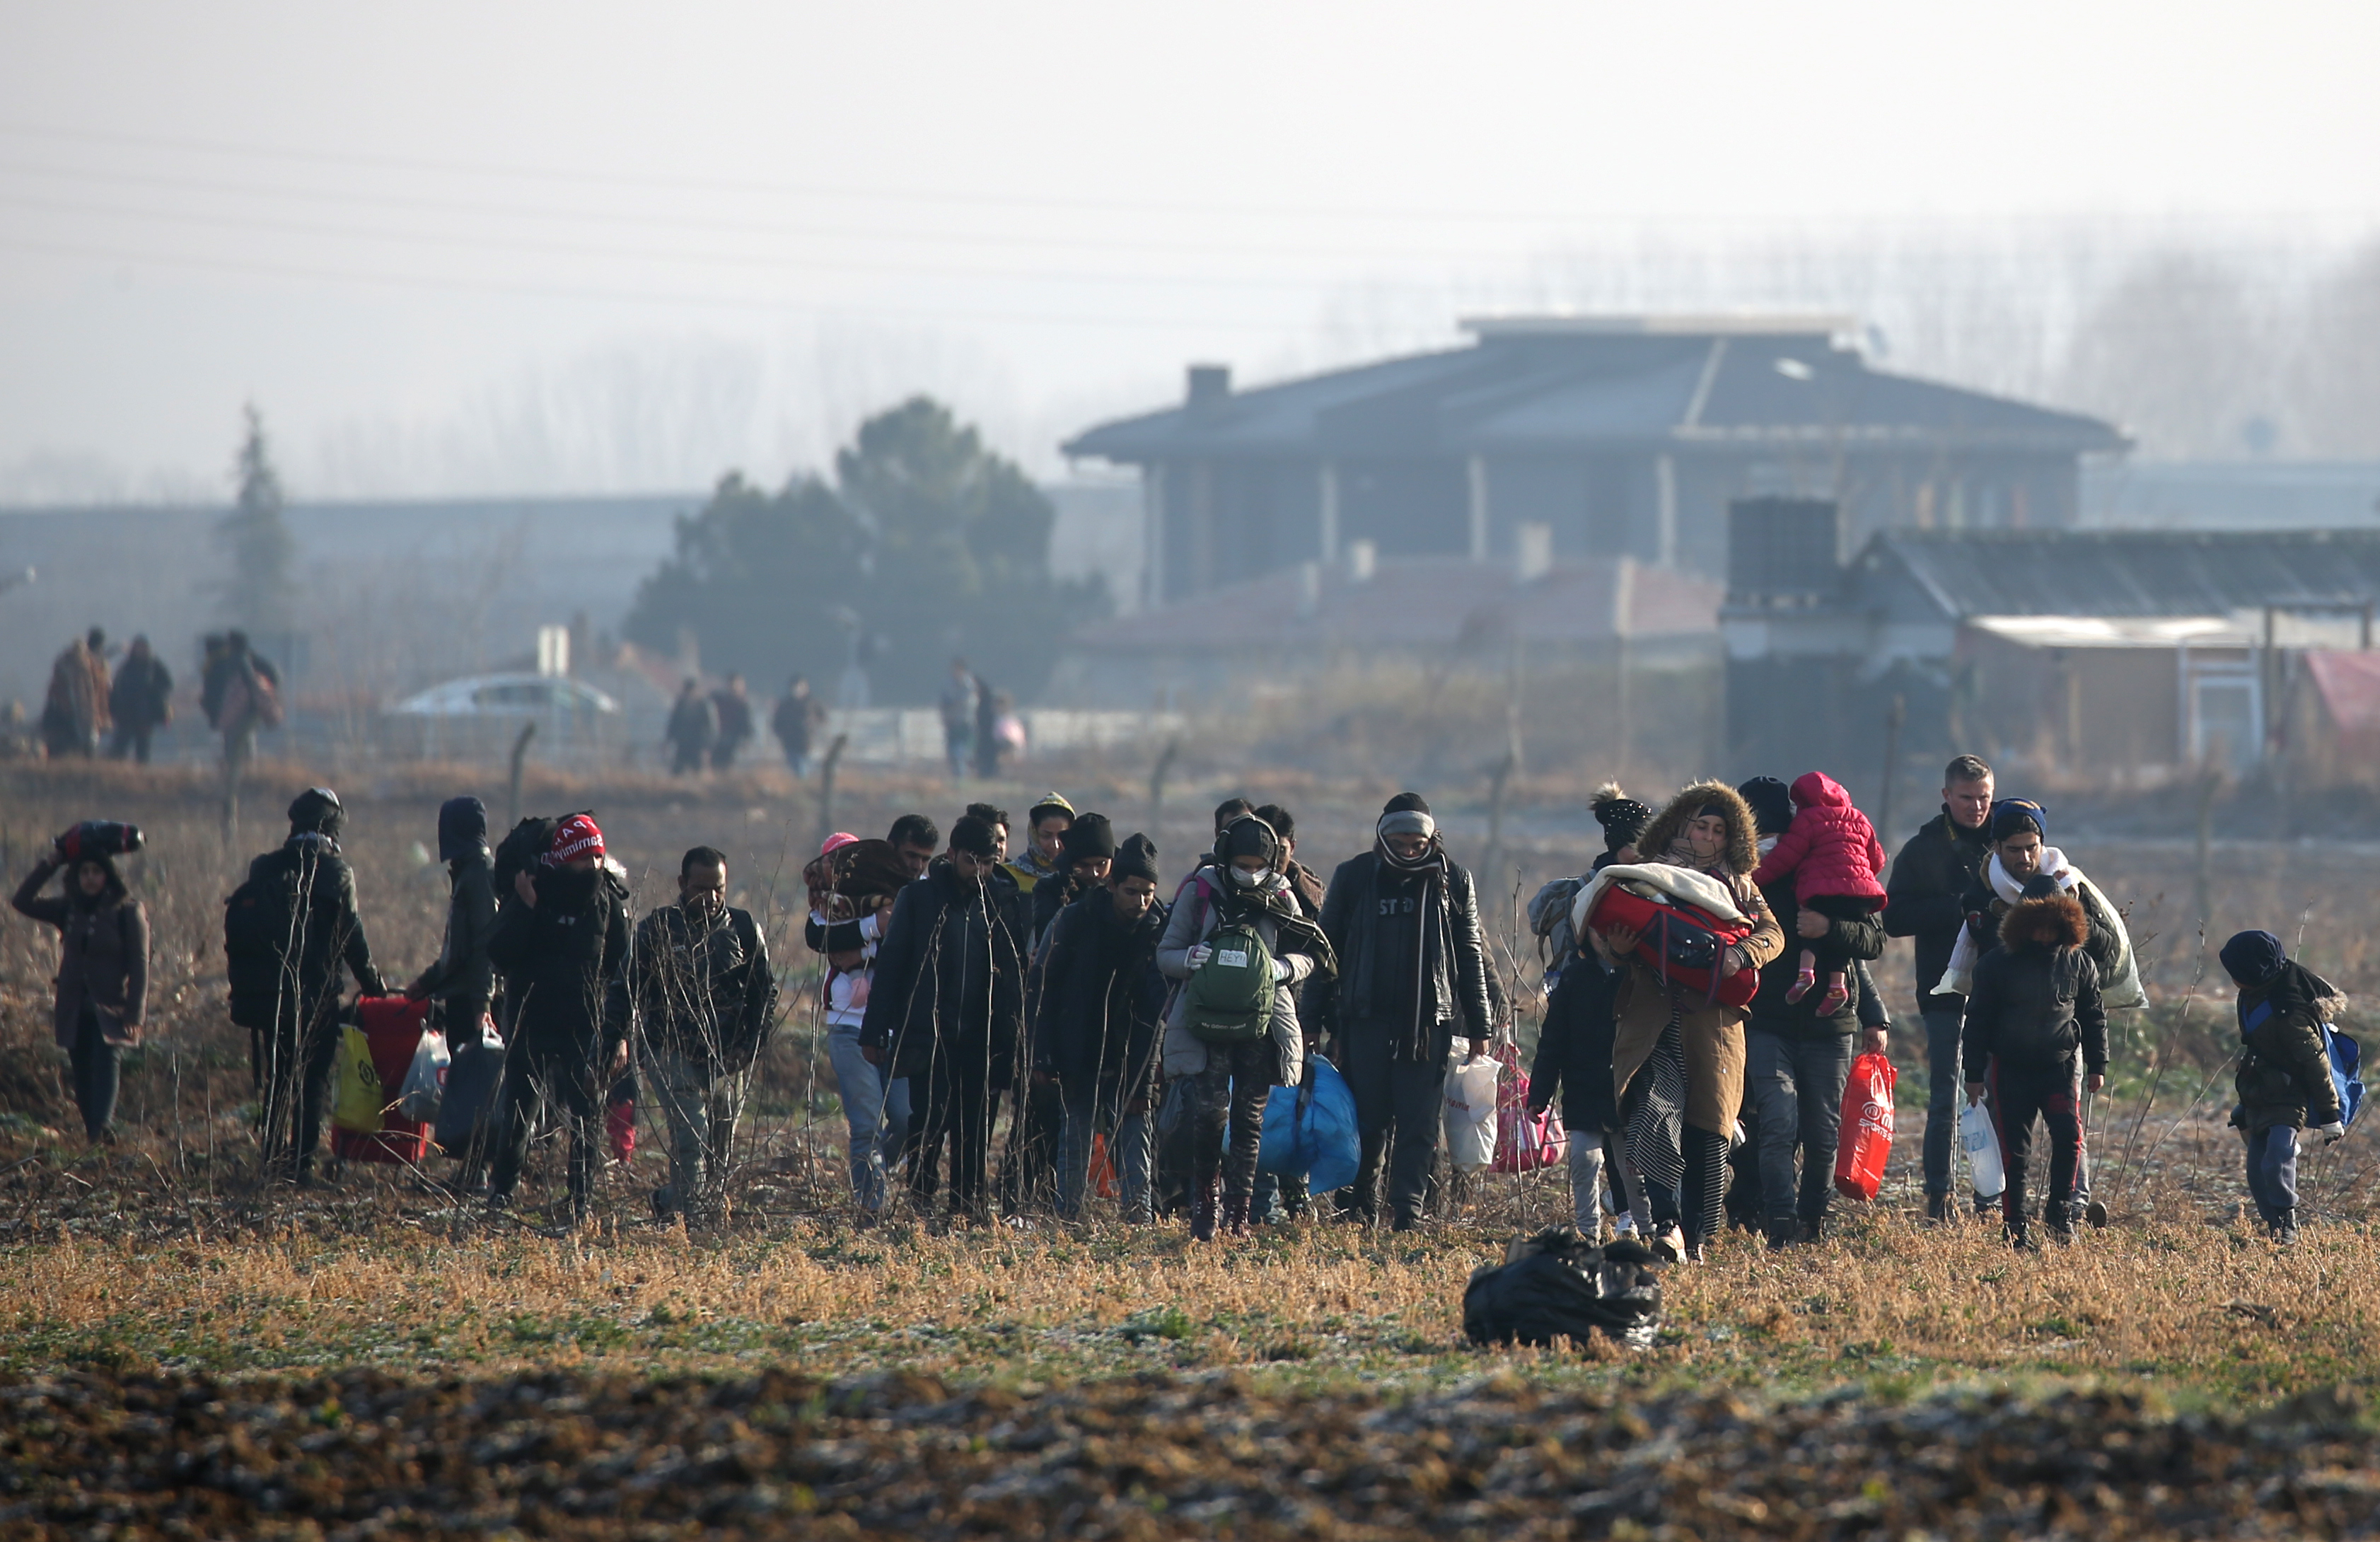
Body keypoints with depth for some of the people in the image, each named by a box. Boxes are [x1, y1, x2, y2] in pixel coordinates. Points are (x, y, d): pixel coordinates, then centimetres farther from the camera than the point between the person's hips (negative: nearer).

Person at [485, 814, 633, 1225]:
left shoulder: (610, 902, 1)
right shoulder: (535, 894, -3)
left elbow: (622, 975, 4)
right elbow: (499, 954, -12)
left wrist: (620, 1034, -2)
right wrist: (526, 909, -22)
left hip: (587, 1028, 0)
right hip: (532, 1022, 0)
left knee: (587, 1117, -2)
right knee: (515, 1111, 4)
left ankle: (583, 1204, 2)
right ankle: (501, 1191, 20)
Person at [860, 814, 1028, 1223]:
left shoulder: (1000, 906, 9)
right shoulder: (919, 899, 1)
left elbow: (1013, 977, 12)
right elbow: (889, 966, 0)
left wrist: (1012, 1040, 3)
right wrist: (874, 1032, -6)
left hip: (980, 1039, 3)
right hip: (928, 1036, -3)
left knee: (975, 1128, 2)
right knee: (929, 1122, -7)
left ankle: (970, 1202, 8)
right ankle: (919, 1201, 1)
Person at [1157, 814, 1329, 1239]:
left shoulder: (1280, 897, 5)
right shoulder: (1200, 890, 1)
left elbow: (1310, 956, 11)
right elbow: (1166, 954, 5)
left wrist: (1282, 968, -11)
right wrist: (1190, 958, -19)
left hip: (1262, 1023, 2)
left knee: (1249, 1119, 2)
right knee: (1209, 1109, -14)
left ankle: (1237, 1212, 8)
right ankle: (1205, 1201, 0)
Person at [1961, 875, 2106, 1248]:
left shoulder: (2077, 962, 3)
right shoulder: (1999, 963, -4)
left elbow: (2093, 1017, 13)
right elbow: (1978, 1019, 0)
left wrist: (2097, 1065, 10)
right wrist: (1974, 1073, -1)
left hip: (2060, 1064, 1)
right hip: (2011, 1067, -1)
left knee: (2070, 1136, -13)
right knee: (2014, 1148, 0)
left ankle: (2060, 1212, 5)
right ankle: (2014, 1226, 8)